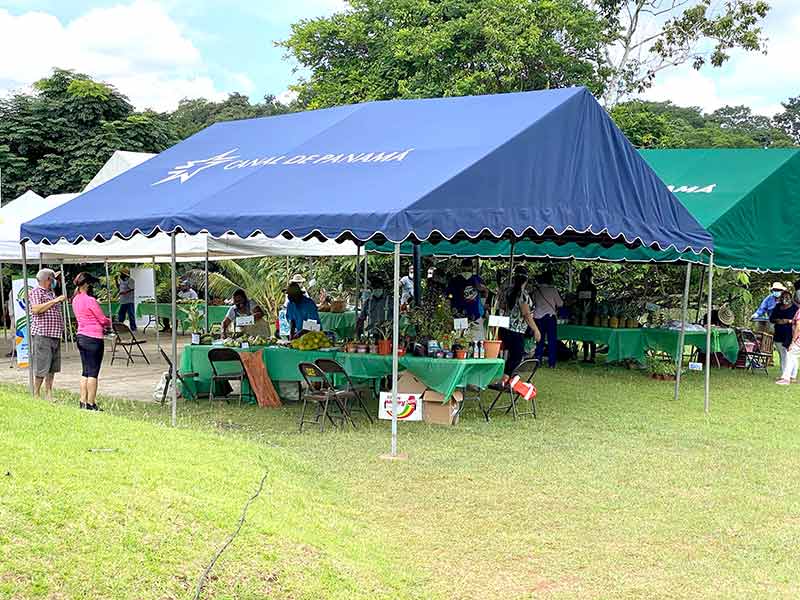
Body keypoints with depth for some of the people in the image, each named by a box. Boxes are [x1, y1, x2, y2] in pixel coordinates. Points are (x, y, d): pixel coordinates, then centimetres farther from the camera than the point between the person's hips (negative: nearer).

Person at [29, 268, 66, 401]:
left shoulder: (51, 293, 21)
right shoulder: (35, 292, -5)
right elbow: (36, 309, -22)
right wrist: (54, 301, -21)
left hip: (55, 335, 9)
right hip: (42, 335, -9)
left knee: (52, 367, 10)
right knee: (41, 367, -9)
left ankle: (49, 394, 16)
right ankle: (36, 394, -2)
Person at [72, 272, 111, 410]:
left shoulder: (75, 300, 10)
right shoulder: (90, 300, -16)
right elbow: (103, 319, -10)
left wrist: (102, 324, 12)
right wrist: (109, 322, 12)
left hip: (81, 336, 8)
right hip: (93, 338, -8)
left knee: (85, 372, 13)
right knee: (93, 373, -3)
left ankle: (83, 403, 14)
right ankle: (91, 404, -1)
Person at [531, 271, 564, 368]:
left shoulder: (536, 290, 2)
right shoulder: (553, 290, -6)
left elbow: (533, 303, 10)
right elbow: (560, 304, 0)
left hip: (538, 316, 3)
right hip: (550, 316, -3)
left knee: (540, 340, 11)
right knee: (552, 340, 3)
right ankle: (551, 363, 2)